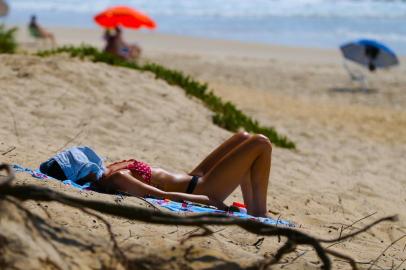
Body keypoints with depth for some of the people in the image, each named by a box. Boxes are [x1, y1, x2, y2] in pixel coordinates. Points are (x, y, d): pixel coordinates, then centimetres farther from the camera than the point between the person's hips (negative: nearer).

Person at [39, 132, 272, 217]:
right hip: (203, 190, -10)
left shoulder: (103, 175, -1)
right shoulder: (115, 179, -28)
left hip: (192, 181, 10)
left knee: (243, 138, 18)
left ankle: (253, 211, 18)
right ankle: (259, 215, 3)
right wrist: (212, 202, -30)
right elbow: (161, 195, -30)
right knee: (261, 144, -7)